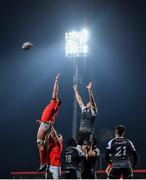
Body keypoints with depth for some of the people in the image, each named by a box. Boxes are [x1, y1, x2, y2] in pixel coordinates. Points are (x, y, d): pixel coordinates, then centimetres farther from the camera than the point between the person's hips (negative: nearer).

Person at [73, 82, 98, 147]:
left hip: (88, 133, -6)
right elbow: (79, 100, 23)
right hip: (81, 132, 6)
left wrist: (89, 90, -20)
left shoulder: (93, 111, 1)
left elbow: (92, 100, -12)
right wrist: (76, 90, 24)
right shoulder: (84, 110, 18)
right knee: (78, 147, -3)